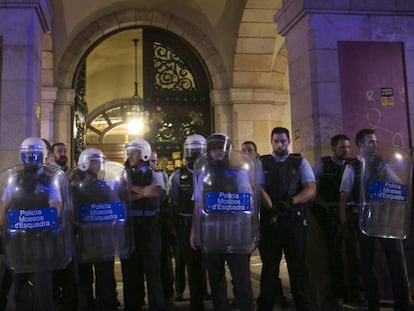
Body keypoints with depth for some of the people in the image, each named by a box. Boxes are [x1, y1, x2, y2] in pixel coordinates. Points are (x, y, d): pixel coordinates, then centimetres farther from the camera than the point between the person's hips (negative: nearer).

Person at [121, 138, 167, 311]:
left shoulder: (154, 174, 2)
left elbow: (155, 193, -16)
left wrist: (132, 189, -10)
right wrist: (143, 191, -12)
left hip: (149, 224, -3)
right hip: (129, 224, 3)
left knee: (152, 266, 2)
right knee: (130, 266, 10)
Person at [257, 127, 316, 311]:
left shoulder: (300, 162, 7)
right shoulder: (261, 163, 7)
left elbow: (311, 190, -2)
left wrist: (290, 202, -18)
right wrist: (271, 209, -22)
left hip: (294, 221, 0)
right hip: (269, 221, 0)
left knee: (298, 266, 7)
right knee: (269, 266, 10)